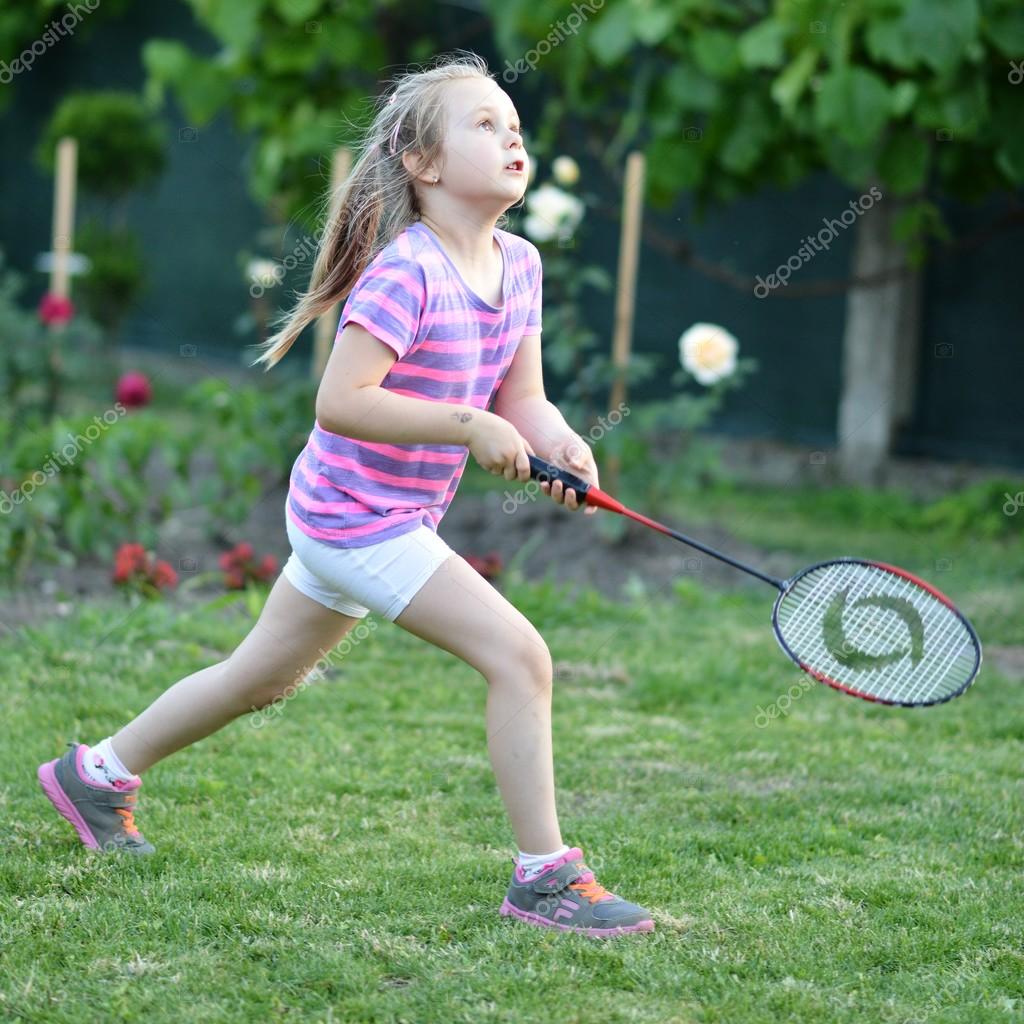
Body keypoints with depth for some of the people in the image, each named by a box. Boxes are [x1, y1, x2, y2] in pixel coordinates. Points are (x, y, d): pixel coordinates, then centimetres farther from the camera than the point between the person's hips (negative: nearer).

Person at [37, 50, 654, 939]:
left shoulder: (519, 265, 3)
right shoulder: (405, 274, -23)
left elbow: (521, 396, 7)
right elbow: (340, 401, -28)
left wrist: (558, 442, -14)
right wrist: (466, 425, -30)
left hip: (341, 519, 9)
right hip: (358, 513, -9)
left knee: (262, 678, 24)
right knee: (518, 654, -16)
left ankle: (100, 772, 41)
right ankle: (544, 876, -8)